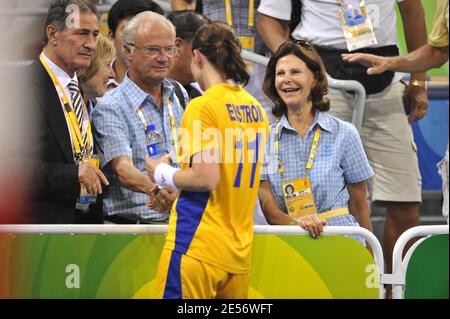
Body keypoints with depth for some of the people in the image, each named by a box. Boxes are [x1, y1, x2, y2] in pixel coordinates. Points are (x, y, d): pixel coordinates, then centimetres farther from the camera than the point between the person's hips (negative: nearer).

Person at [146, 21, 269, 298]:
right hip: (240, 250, 7)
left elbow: (206, 179, -17)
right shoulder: (256, 109, 11)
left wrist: (163, 174, 0)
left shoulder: (203, 107, -11)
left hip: (198, 246, -7)